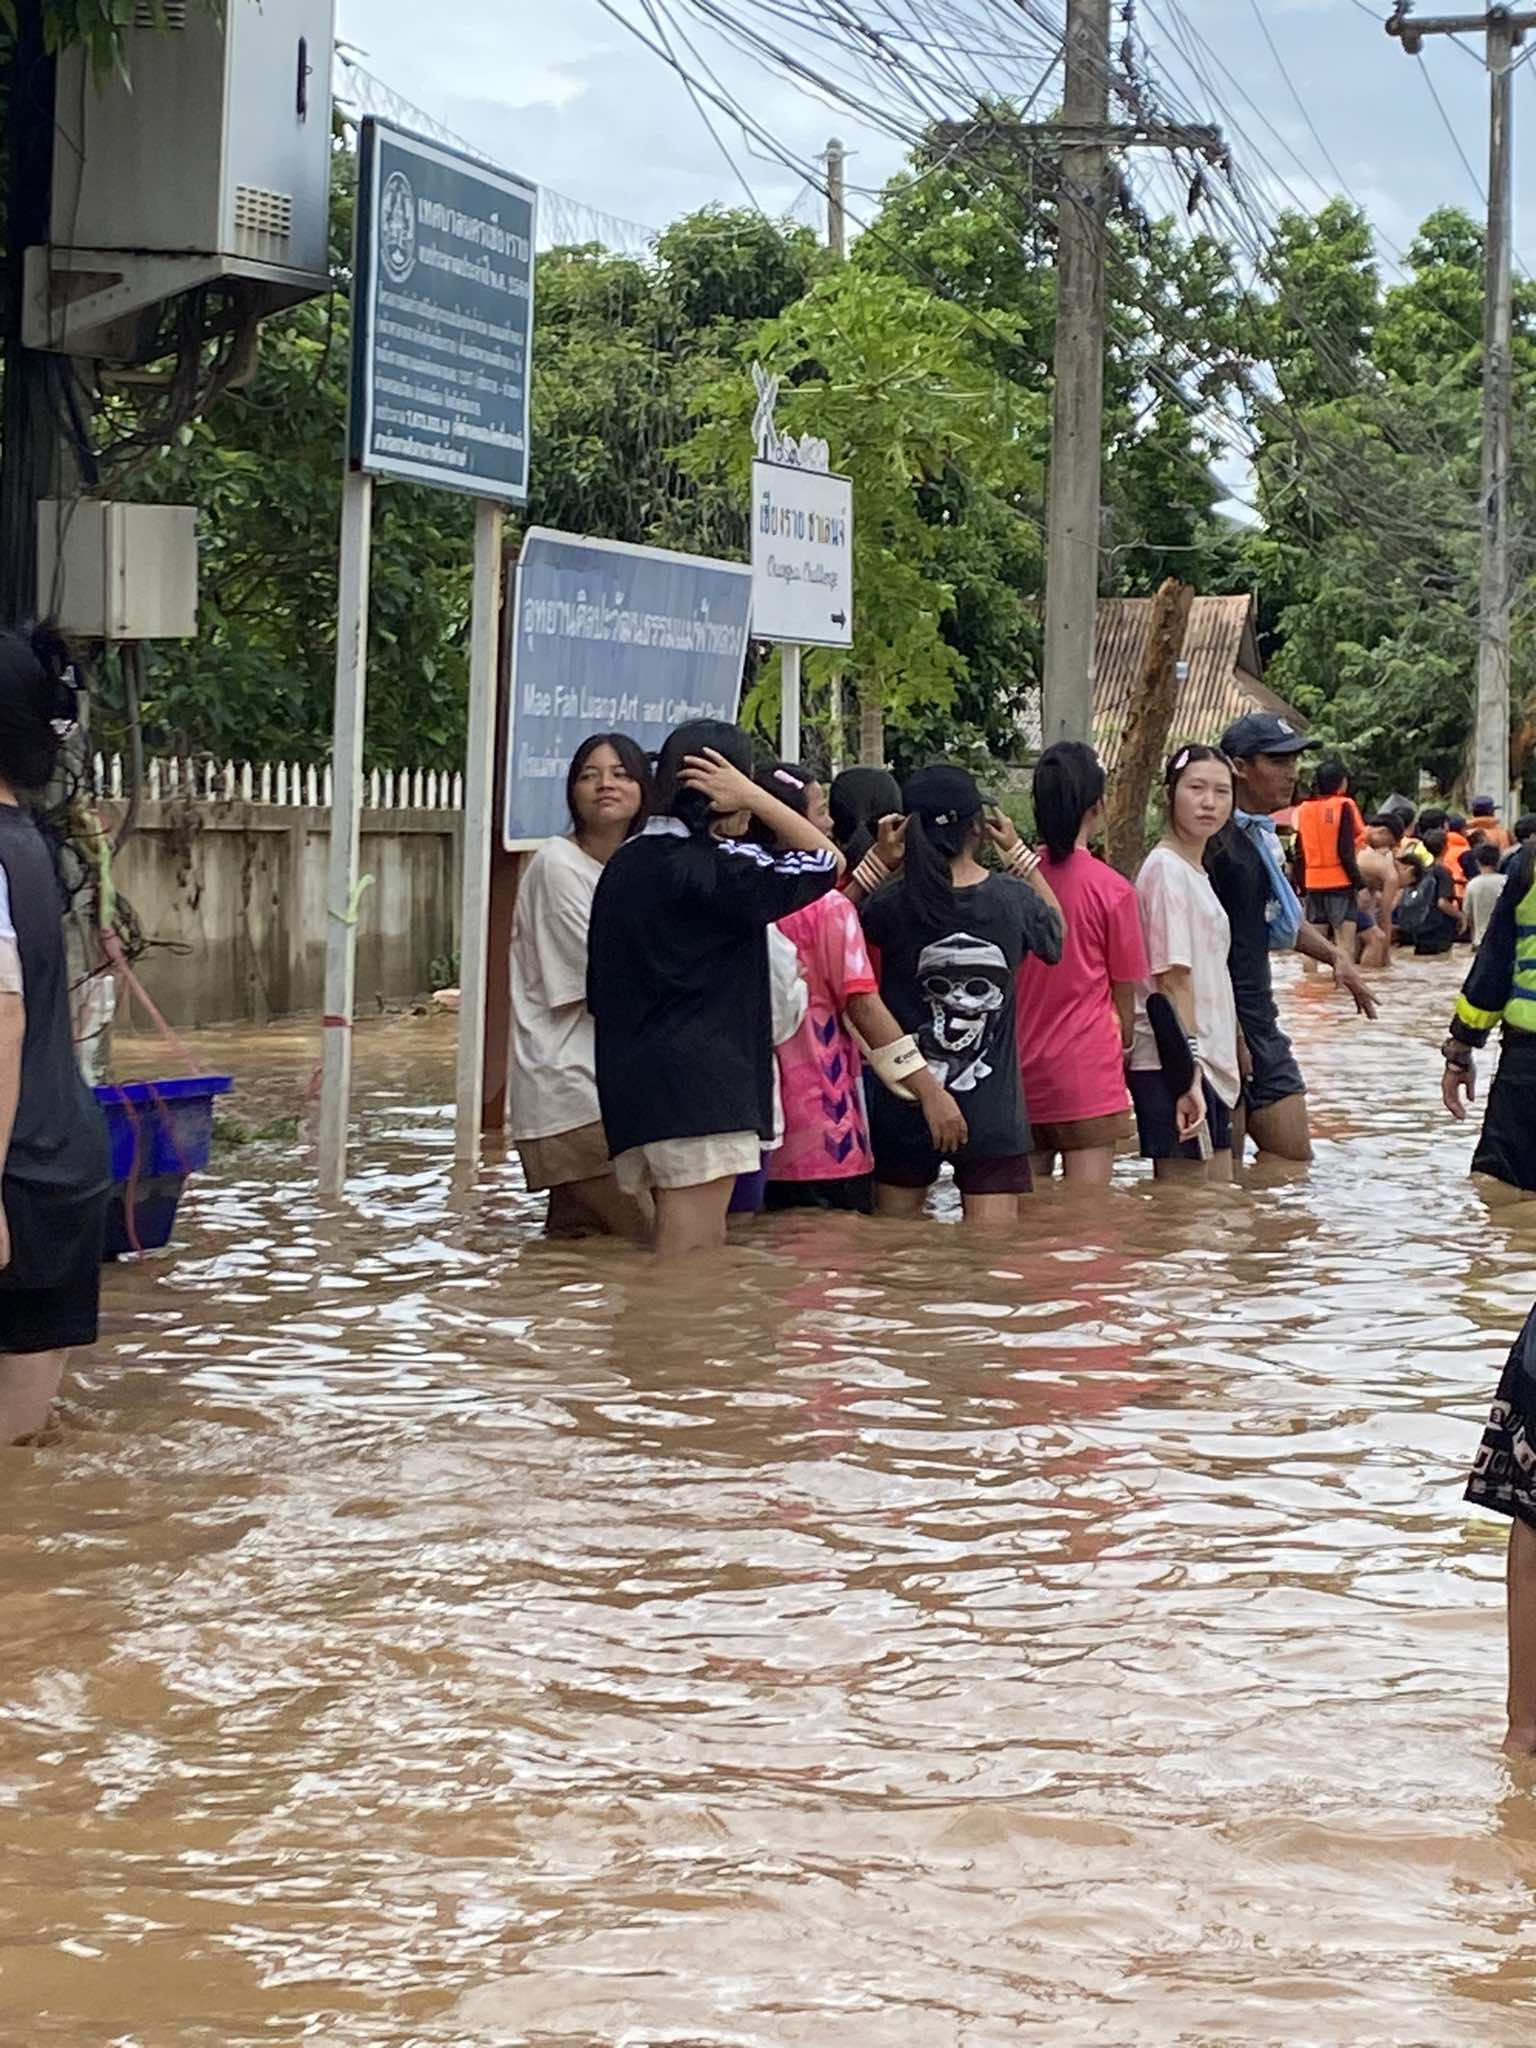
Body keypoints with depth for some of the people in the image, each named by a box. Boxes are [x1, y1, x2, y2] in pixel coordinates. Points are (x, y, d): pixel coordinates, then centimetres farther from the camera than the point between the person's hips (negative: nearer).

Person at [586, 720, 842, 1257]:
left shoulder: (625, 864, 14)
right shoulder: (713, 868, -12)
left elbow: (600, 990, 18)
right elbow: (827, 863, -9)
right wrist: (752, 797, -8)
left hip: (632, 1084, 9)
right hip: (697, 1088, -9)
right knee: (694, 1257, -9)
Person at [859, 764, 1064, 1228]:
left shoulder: (893, 903, -11)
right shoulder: (1013, 899, -7)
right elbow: (1056, 927, 15)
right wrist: (1018, 852, 17)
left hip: (906, 1107, 1)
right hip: (992, 1109, -1)